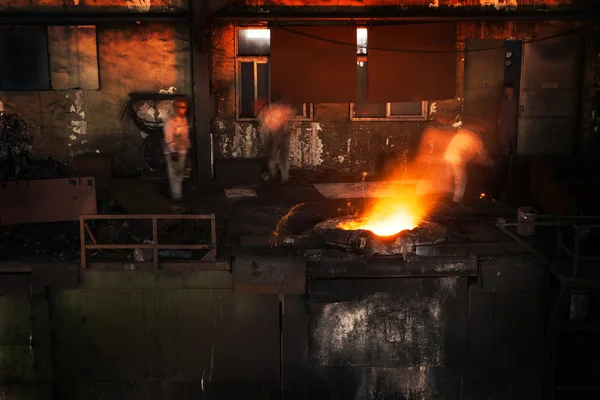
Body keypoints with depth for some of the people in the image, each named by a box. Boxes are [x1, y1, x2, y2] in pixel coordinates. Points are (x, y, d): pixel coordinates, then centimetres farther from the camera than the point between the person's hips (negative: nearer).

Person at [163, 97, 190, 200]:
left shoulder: (184, 119, 8)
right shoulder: (170, 121, -16)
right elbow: (168, 138, -18)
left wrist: (188, 147, 15)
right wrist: (173, 152, -21)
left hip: (182, 150, 8)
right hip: (173, 151, -8)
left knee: (181, 173, 14)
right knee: (175, 174, -3)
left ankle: (177, 193, 27)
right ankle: (177, 195, 3)